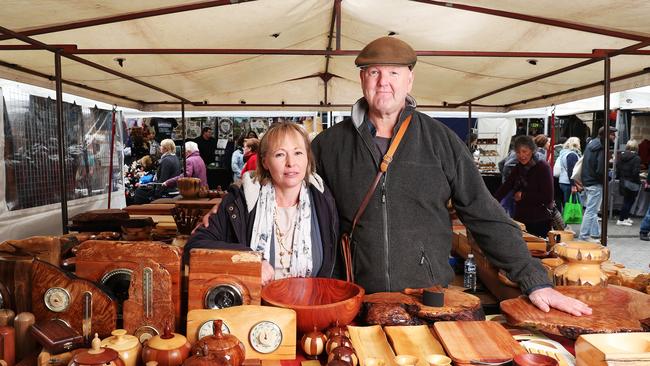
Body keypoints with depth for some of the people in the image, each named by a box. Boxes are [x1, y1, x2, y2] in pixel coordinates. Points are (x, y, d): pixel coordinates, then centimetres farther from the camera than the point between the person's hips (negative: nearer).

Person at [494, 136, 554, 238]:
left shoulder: (543, 167, -11)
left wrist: (523, 195, -13)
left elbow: (548, 197, -16)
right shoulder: (519, 167, 9)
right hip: (520, 219, 6)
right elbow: (505, 187, 2)